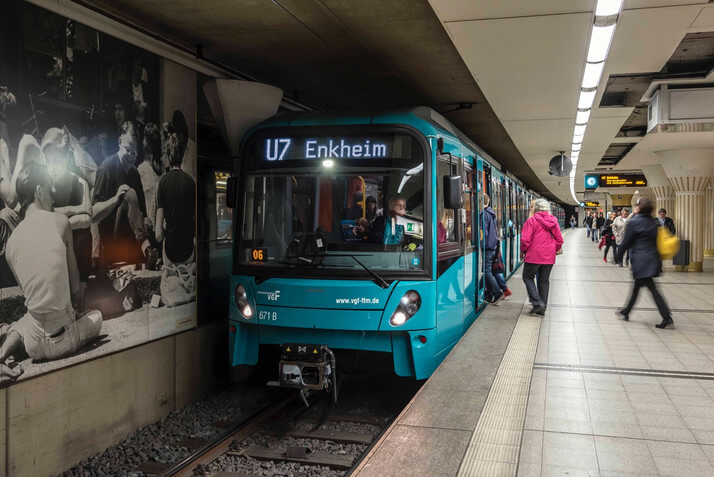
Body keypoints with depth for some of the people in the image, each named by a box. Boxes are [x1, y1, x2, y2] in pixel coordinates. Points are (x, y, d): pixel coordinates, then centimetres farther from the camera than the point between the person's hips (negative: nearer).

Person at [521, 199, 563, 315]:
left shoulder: (531, 221, -10)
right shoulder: (553, 221, 6)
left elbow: (525, 240, -13)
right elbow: (559, 240, 10)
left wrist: (523, 251, 3)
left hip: (534, 256, -5)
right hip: (549, 257, 5)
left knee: (528, 277, 9)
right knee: (544, 280, 13)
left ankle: (537, 302, -6)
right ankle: (542, 308, 17)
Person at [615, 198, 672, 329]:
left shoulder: (633, 222, -12)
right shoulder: (653, 222, 7)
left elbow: (626, 242, -8)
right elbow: (655, 239, 13)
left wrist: (618, 256, 2)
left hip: (641, 259, -7)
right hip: (653, 258, 7)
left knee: (652, 288, -8)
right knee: (637, 286, 18)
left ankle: (667, 317, -13)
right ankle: (626, 311, 30)